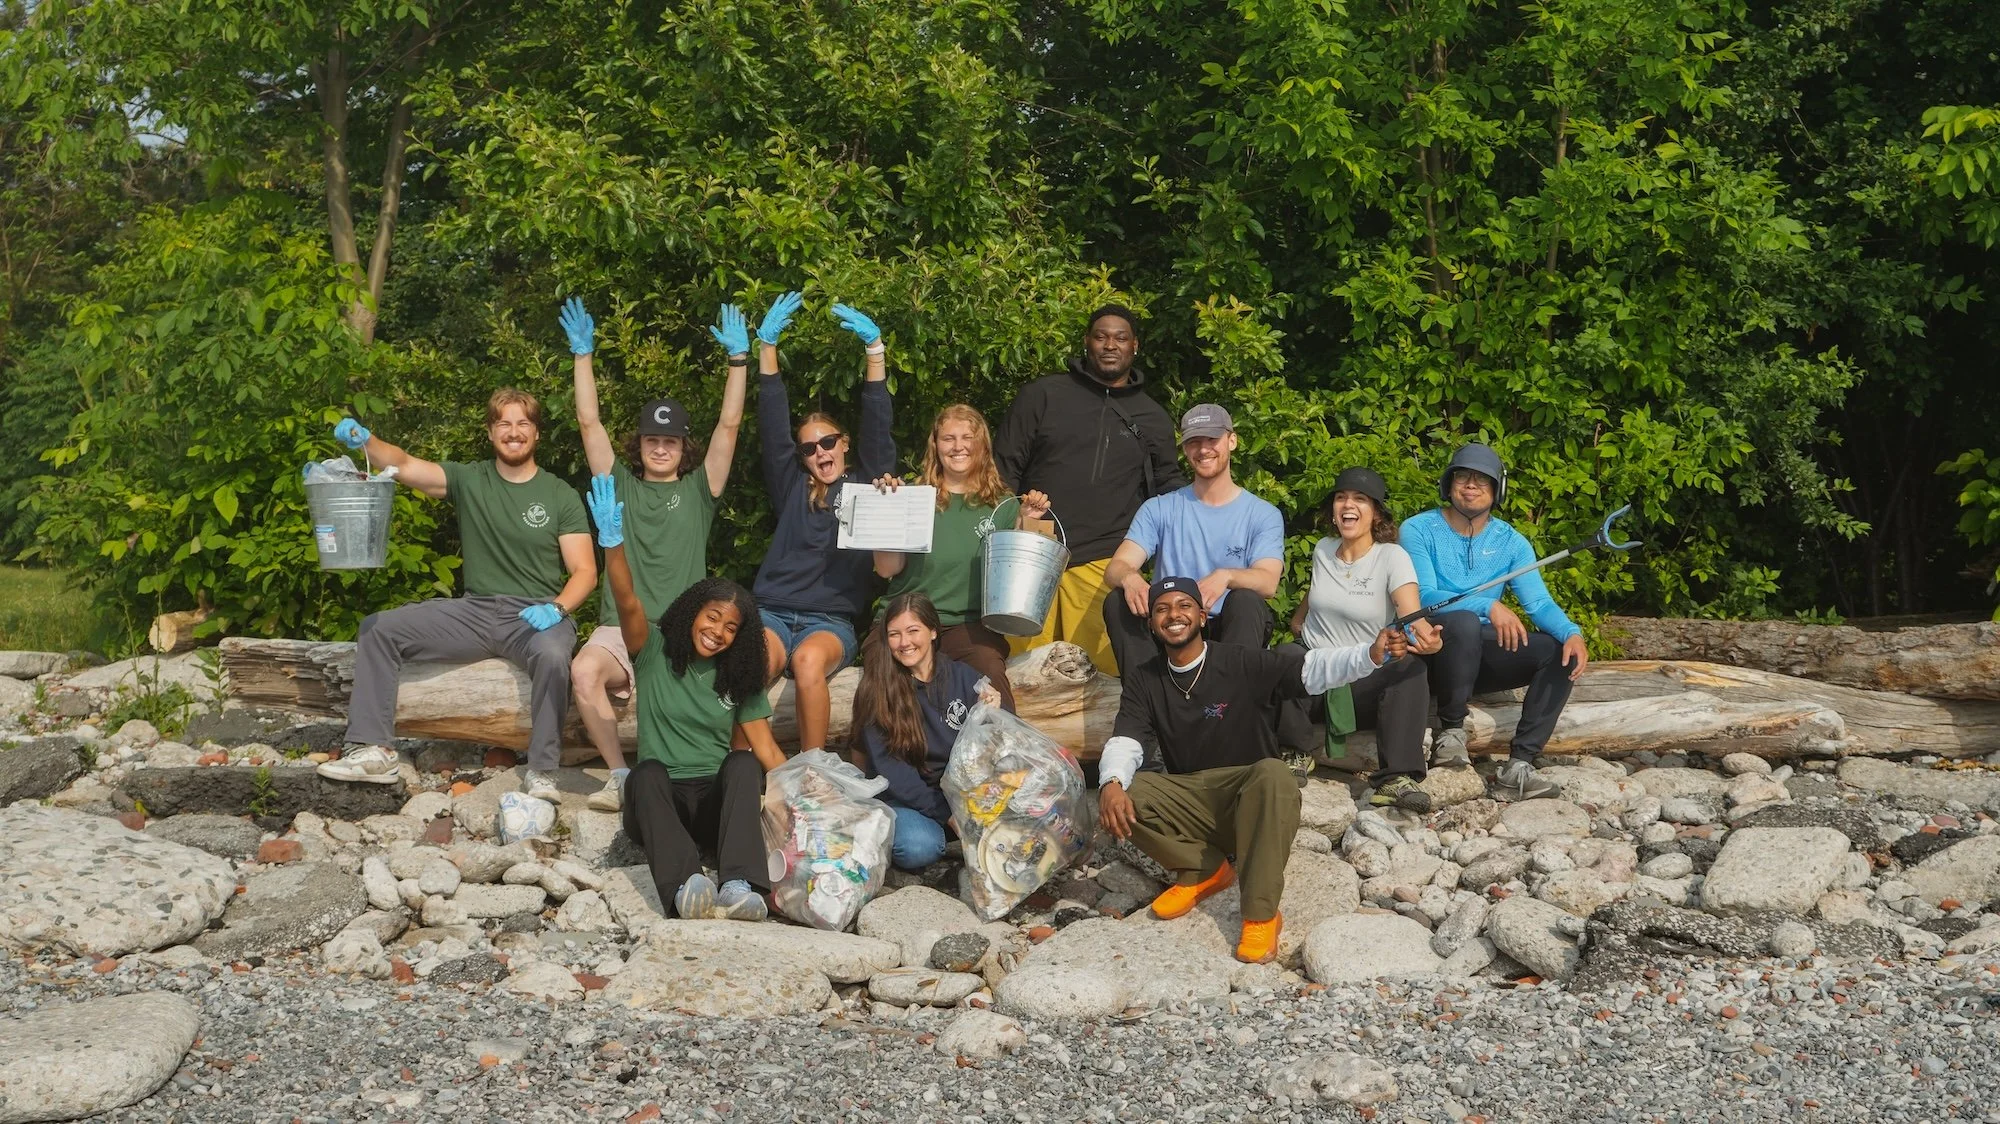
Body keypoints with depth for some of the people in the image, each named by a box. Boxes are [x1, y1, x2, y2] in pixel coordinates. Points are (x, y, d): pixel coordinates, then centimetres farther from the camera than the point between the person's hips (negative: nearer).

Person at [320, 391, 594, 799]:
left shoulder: (561, 497, 2)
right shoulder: (469, 480, 8)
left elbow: (584, 571, -2)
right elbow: (404, 466, -7)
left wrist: (555, 609, -22)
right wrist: (364, 440, -27)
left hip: (534, 614, -4)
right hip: (474, 611, 4)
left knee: (553, 654, -37)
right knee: (377, 628, -8)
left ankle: (540, 772, -25)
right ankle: (374, 750, -8)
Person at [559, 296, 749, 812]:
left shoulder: (698, 491, 14)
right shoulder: (620, 486, 17)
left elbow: (729, 425, 6)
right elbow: (589, 422, 11)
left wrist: (738, 359, -1)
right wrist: (583, 354, 6)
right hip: (619, 629, 1)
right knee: (584, 671, -32)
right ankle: (621, 774, -22)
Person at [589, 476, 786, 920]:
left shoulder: (739, 678, 9)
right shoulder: (654, 651, 3)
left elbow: (767, 750, 5)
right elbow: (628, 603, -16)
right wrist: (613, 543, -32)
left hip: (714, 801, 2)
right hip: (658, 801, -2)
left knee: (743, 763, -30)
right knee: (647, 772, -35)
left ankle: (740, 886, -49)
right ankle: (685, 885, -60)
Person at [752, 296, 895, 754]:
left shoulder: (866, 487, 15)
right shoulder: (791, 488, 19)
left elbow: (877, 428, 4)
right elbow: (772, 424, 11)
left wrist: (875, 349, -7)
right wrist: (767, 345, 3)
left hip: (831, 620, -1)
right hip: (773, 612, 1)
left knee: (808, 659, -36)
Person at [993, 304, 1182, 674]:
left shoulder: (1153, 418, 15)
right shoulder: (1042, 395, 9)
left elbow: (1167, 488, 23)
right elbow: (1004, 468, 9)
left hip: (1104, 565, 1)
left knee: (1103, 670, -10)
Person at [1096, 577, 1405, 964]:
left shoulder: (1244, 665, -8)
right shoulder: (1144, 679, 2)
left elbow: (1311, 668, -19)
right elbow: (1124, 741, -8)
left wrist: (1371, 654, -37)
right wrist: (1112, 782, -32)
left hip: (1250, 804, -3)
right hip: (1189, 806, 3)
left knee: (1273, 774, -37)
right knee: (1123, 795, -24)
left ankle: (1262, 914, -30)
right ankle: (1204, 870, -1)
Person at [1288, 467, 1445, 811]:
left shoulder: (1391, 557, -8)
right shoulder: (1323, 550, 5)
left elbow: (1412, 614, -26)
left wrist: (1426, 636, -49)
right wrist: (1299, 618, 10)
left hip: (1366, 679, -2)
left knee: (1410, 668, -36)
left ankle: (1395, 779, -44)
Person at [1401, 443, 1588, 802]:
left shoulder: (1511, 543, 6)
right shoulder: (1419, 530, -6)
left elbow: (1539, 602, -5)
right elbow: (1424, 596, -19)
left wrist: (1572, 633, -27)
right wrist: (1489, 606, -33)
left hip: (1482, 652, 5)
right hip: (1433, 650, -5)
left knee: (1561, 651, -17)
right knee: (1464, 622, -37)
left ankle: (1519, 766, -23)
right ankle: (1450, 730, -19)